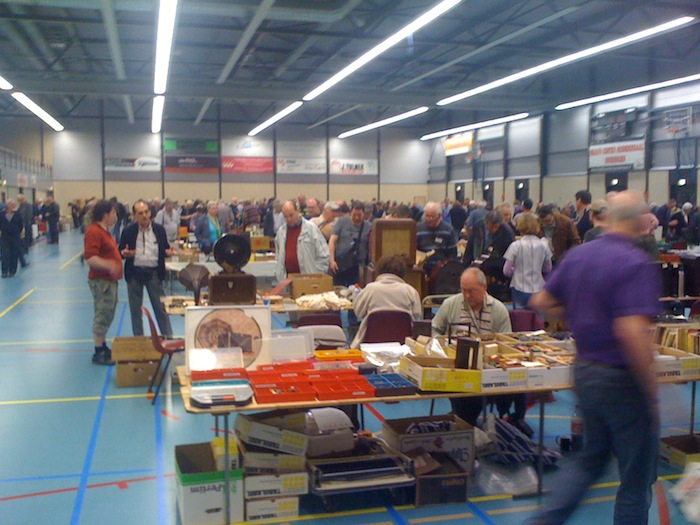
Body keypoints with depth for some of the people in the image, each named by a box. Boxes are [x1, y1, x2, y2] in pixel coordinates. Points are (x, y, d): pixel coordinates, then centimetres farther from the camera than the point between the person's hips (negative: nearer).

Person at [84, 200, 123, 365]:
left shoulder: (104, 230, 15)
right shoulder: (94, 232, -18)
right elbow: (90, 258, -27)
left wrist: (122, 253, 20)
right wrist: (108, 265, -38)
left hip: (110, 280, 10)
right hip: (101, 281, -10)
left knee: (106, 316, 17)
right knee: (102, 316, -4)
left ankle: (104, 348, 28)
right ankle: (98, 353, 5)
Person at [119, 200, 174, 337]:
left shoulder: (159, 229, 1)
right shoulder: (128, 231, -1)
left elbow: (165, 250, 7)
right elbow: (120, 252, 5)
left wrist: (169, 252, -16)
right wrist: (124, 253, -19)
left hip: (154, 273, 0)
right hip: (134, 273, 1)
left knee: (161, 308, 4)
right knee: (135, 310, 11)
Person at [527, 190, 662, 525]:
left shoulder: (577, 256, 3)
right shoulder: (636, 264, -20)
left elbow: (541, 302, 11)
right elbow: (632, 331, -30)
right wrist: (652, 389, -21)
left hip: (584, 369, 8)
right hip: (622, 380, -7)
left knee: (591, 457, 24)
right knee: (636, 476, 10)